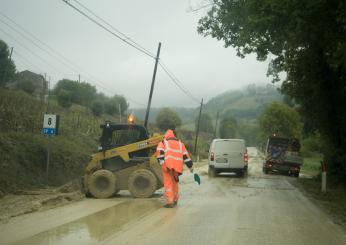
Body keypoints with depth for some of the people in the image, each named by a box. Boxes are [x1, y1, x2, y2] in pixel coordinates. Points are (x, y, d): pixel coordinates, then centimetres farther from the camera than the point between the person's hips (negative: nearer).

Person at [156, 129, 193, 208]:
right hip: (177, 166, 4)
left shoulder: (163, 142, 15)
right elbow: (185, 155, 18)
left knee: (168, 183, -3)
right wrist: (190, 166, 18)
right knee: (175, 181, 22)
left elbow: (159, 151, -4)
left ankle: (170, 201, -14)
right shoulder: (180, 143, 24)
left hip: (168, 165, -4)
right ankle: (175, 199, 32)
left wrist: (161, 161, -13)